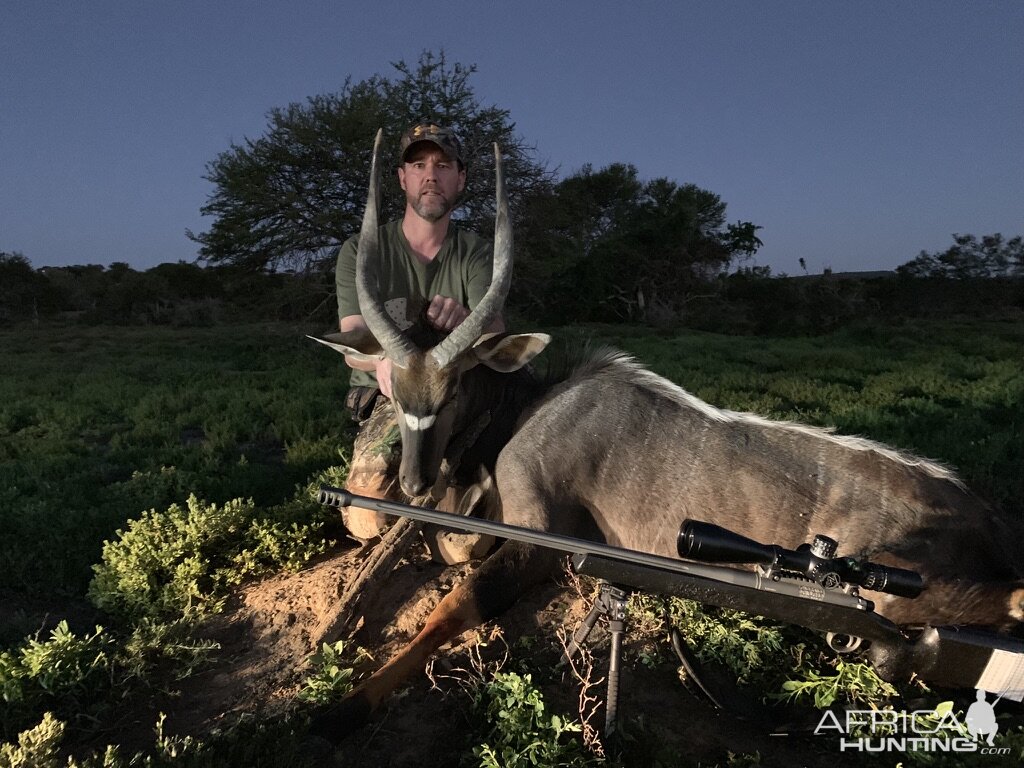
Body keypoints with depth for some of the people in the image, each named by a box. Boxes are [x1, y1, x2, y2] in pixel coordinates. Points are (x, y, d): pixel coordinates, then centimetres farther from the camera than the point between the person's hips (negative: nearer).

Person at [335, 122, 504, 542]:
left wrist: (464, 322, -43)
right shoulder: (361, 251, -3)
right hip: (387, 395, -1)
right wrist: (382, 361, -40)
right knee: (368, 522, -27)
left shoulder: (477, 252, 1)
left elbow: (495, 333, -16)